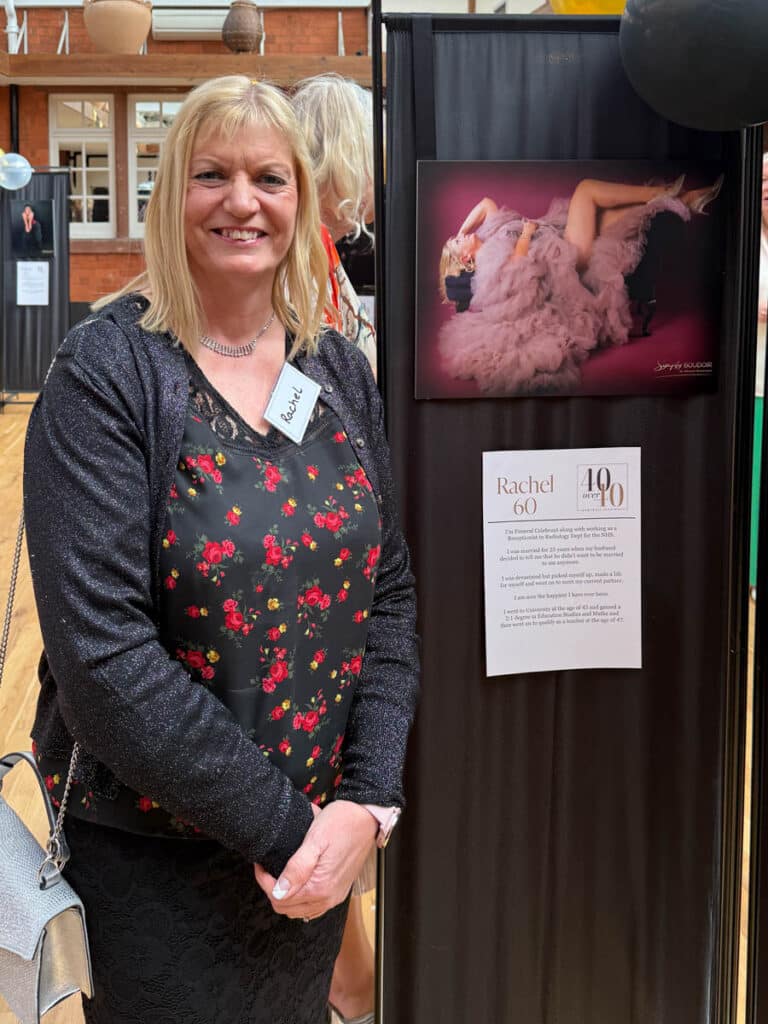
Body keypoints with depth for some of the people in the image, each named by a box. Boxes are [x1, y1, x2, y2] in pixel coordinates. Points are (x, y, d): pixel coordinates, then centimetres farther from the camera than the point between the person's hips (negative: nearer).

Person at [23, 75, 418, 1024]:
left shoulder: (339, 369, 3)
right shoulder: (104, 371, -14)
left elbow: (389, 591, 3)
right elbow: (101, 652, -21)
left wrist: (366, 801, -10)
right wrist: (281, 825, -20)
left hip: (322, 845, 5)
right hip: (152, 862, -5)